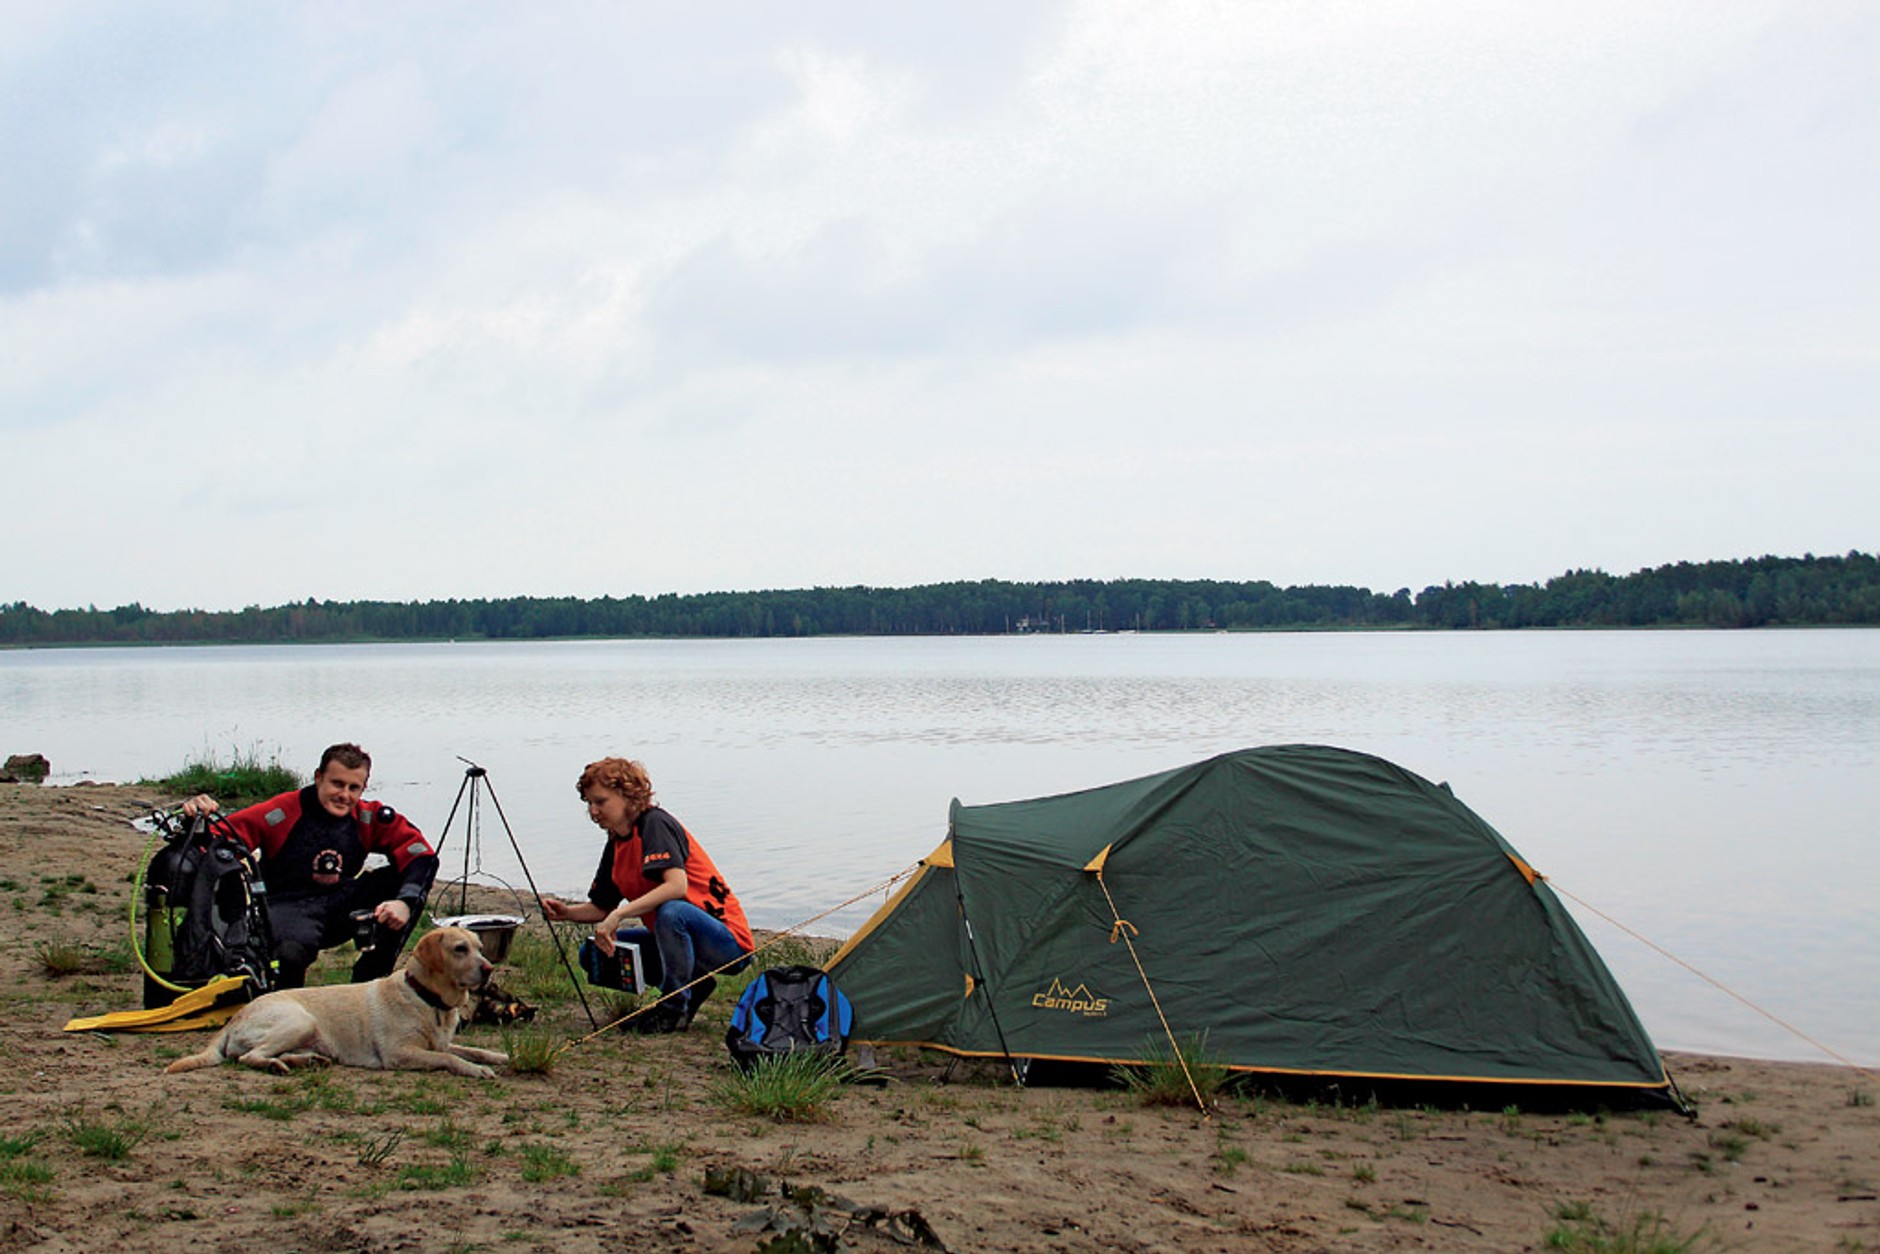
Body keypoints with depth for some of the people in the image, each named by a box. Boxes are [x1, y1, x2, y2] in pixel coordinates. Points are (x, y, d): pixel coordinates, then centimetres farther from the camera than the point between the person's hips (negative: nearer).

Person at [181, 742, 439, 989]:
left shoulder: (369, 818, -2)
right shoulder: (283, 813, -13)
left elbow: (421, 855, -7)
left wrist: (405, 903, -24)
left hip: (341, 907, 5)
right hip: (288, 906, -5)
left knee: (402, 878, -14)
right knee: (291, 953, -39)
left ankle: (369, 980, -4)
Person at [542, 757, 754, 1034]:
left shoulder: (655, 823, -16)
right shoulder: (616, 844, 9)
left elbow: (677, 886, -32)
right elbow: (600, 909, 14)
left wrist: (618, 915, -35)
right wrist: (566, 912, -6)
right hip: (682, 937, 9)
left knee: (671, 911, -38)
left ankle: (674, 1010, -18)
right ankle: (690, 984, 10)